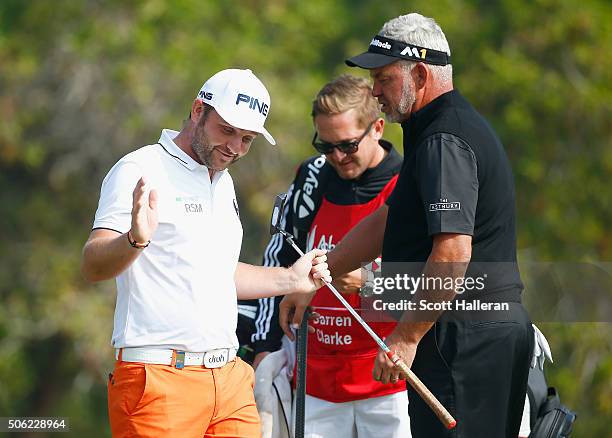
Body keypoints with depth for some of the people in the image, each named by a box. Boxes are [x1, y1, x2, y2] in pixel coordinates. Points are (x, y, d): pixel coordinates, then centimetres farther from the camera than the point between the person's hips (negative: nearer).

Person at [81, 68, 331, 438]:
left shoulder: (223, 182, 20)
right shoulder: (140, 171, -7)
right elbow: (93, 265, -18)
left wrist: (290, 280, 27)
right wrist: (135, 240, -38)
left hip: (228, 377, 8)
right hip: (158, 377, -8)